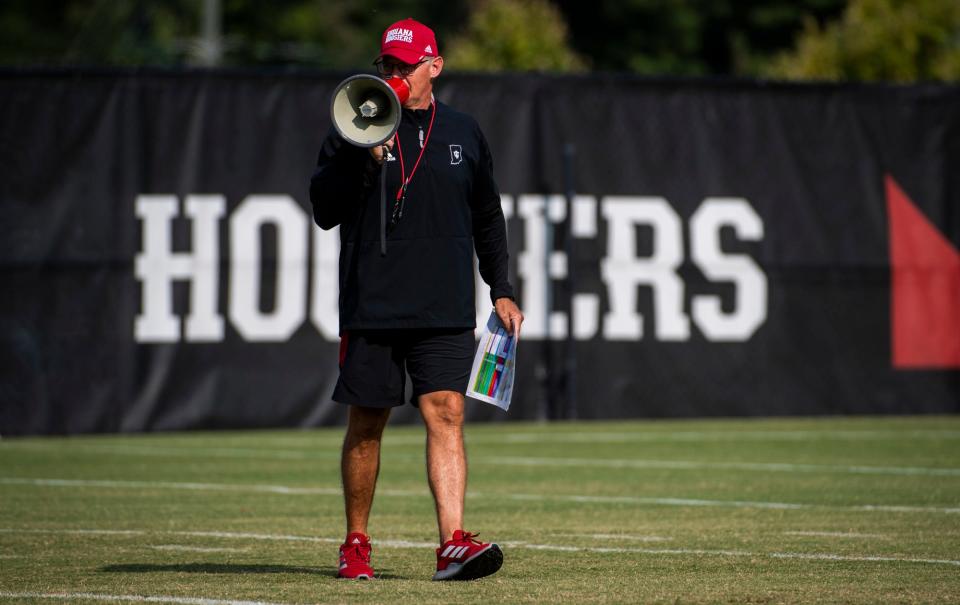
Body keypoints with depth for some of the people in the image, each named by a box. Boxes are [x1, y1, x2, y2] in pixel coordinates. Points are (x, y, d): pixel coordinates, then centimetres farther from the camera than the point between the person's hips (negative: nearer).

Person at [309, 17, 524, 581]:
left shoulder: (464, 133, 11)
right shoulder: (353, 132, 3)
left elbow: (488, 217, 20)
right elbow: (324, 210, -4)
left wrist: (501, 290, 16)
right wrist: (361, 160, -17)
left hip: (446, 311, 1)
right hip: (371, 307, -1)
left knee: (446, 413, -12)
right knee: (366, 425, 6)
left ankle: (454, 543, -20)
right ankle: (356, 543, 20)